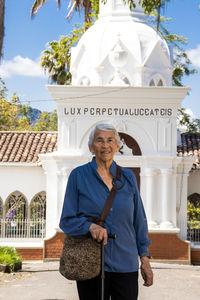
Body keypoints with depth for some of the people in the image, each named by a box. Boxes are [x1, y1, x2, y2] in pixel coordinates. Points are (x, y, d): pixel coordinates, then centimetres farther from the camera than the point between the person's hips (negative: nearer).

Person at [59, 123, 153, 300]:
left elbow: (139, 220, 12)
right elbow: (67, 220, -2)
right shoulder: (79, 176, -1)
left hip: (125, 264, 2)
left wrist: (145, 258, 7)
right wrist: (90, 226, -21)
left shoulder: (128, 177, 8)